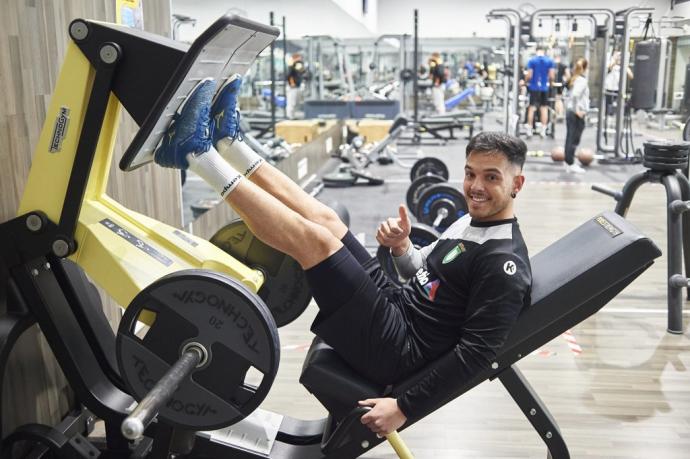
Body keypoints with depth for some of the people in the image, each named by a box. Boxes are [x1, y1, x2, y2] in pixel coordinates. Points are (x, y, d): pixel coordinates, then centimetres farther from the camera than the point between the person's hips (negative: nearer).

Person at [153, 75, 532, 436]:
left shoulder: (503, 262, -17)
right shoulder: (471, 221, 12)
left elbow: (478, 351, -23)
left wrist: (405, 407, -24)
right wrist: (402, 247, 1)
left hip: (394, 350, -9)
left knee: (314, 238, -20)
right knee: (324, 219, 4)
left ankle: (195, 154, -12)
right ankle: (227, 140, 11)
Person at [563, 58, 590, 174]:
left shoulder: (574, 79, 12)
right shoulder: (582, 80, -13)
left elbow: (570, 95, 16)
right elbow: (575, 95, -27)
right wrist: (577, 110, -20)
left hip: (569, 111, 8)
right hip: (578, 114, -8)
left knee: (569, 138, 11)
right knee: (574, 140, -4)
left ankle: (568, 162, 16)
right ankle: (570, 164, 0)